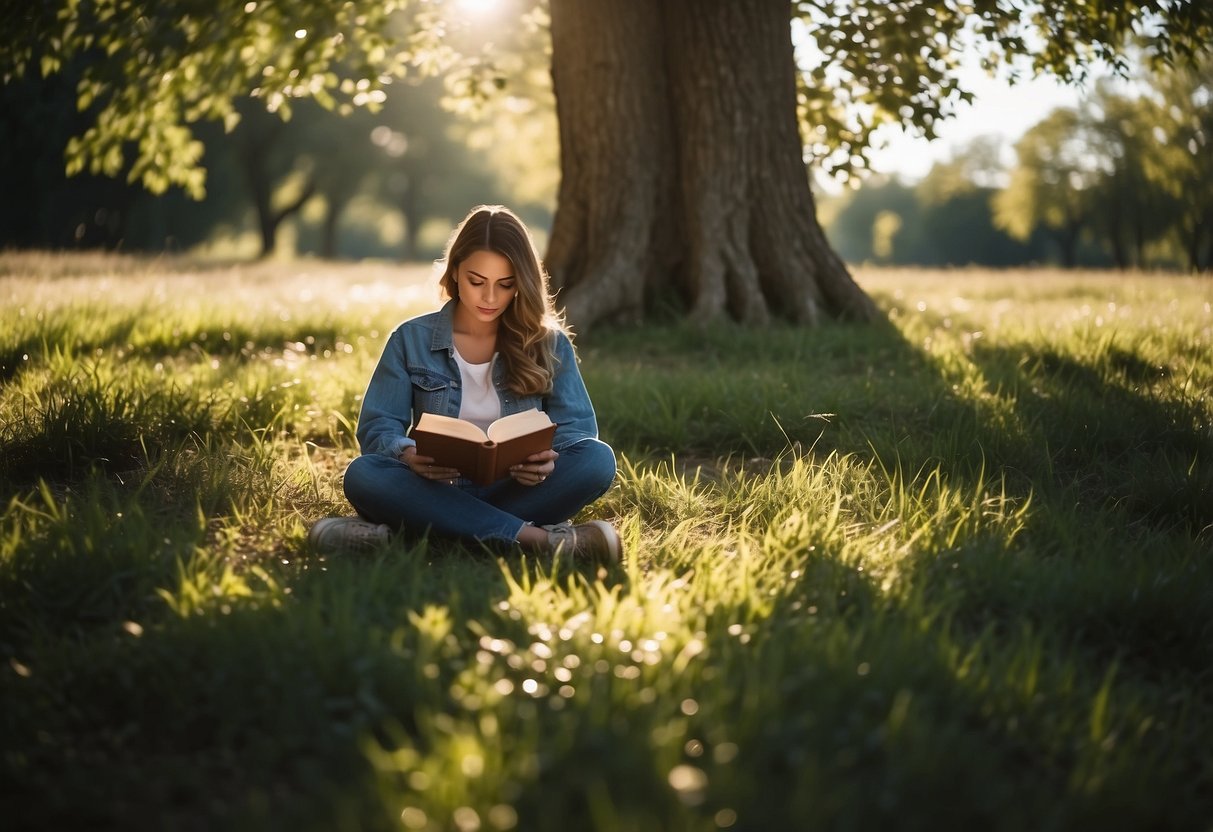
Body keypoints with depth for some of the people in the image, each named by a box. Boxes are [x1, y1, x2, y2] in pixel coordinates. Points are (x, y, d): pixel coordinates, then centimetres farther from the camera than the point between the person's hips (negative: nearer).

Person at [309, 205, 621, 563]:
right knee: (363, 475, -32)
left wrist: (551, 459, -24)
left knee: (597, 460, -28)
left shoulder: (548, 343, 6)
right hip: (436, 491, 0)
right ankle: (535, 538, -38)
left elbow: (578, 426, 1)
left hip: (519, 491, 1)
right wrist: (407, 454, -25)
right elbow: (376, 426, 0)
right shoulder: (411, 339, 5)